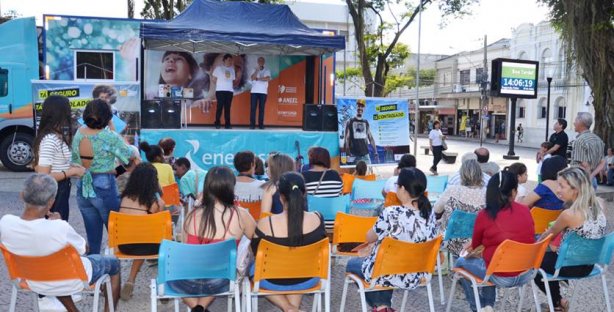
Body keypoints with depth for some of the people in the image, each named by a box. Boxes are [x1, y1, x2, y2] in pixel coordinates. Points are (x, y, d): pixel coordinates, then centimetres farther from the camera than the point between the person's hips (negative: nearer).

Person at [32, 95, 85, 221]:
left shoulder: (56, 137, 6)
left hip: (60, 192, 9)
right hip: (53, 194, -9)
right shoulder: (50, 140, -22)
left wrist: (70, 168, 6)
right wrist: (72, 171, -17)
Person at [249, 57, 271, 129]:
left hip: (263, 92, 0)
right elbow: (252, 78, -8)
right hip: (254, 91, 0)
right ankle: (252, 124, -2)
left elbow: (268, 78, -11)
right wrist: (257, 70, -17)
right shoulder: (254, 70, 8)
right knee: (253, 108, -4)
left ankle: (261, 124, 3)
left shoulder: (267, 70, 6)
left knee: (261, 108, 0)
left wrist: (257, 78, -9)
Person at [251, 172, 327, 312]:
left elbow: (256, 253, -6)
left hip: (274, 281, -2)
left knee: (254, 268, 30)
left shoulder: (265, 223, -26)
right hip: (308, 280, 3)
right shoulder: (317, 219, -18)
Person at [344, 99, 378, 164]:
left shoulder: (366, 123, 15)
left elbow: (371, 138, 16)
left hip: (365, 155, 4)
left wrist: (375, 152, 9)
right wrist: (347, 153, -10)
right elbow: (346, 139, -1)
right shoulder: (350, 122, 4)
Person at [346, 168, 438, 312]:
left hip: (388, 275, -6)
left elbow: (369, 238, -12)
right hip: (416, 276, 6)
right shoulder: (430, 212, -9)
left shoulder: (391, 213, -29)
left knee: (352, 264, 24)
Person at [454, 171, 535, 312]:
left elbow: (475, 246, 4)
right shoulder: (525, 211, -3)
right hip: (527, 274, 5)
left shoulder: (484, 215, -13)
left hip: (500, 277, -5)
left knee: (461, 262, 20)